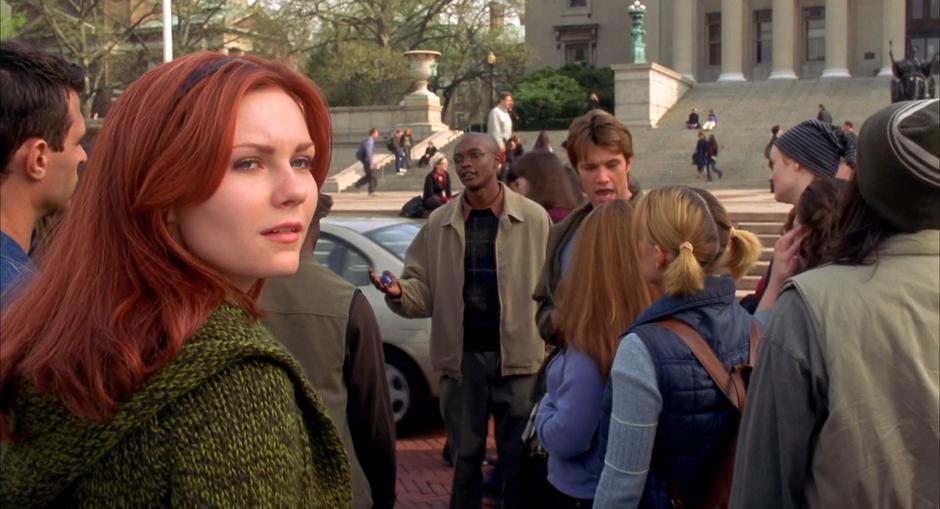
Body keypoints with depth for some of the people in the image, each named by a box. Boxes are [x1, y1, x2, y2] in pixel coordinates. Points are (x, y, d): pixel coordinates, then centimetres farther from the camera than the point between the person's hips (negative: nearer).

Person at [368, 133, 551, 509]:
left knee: (519, 455, 9)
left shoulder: (533, 217, -1)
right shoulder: (438, 223, 6)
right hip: (461, 356, 2)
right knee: (464, 454, 14)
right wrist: (399, 292, -19)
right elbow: (424, 290, 3)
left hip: (518, 353, -2)